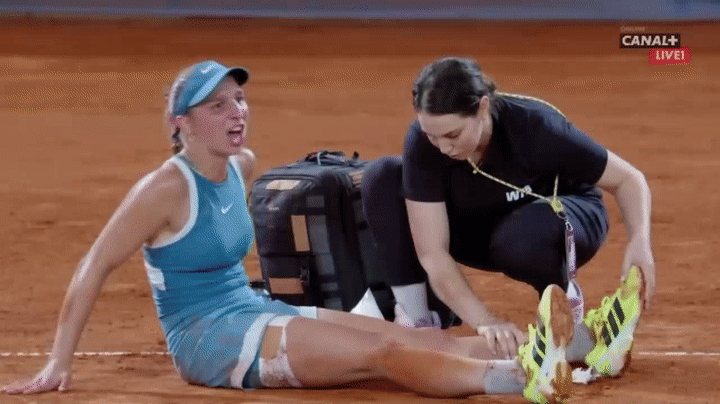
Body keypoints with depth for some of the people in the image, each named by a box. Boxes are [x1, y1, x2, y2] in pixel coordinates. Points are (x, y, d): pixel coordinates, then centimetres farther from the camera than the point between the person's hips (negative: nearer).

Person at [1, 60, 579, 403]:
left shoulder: (240, 166, 10)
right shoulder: (167, 187, -14)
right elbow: (95, 266, -14)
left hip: (259, 315, 9)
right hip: (207, 338, -9)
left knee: (420, 338, -15)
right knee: (385, 351, -29)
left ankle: (557, 352, -34)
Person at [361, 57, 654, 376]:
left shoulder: (533, 127, -34)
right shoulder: (423, 141, -29)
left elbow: (629, 180, -22)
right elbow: (432, 253, -31)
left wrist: (639, 241, -42)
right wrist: (484, 321, -45)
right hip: (480, 230, 3)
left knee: (520, 239, -41)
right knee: (384, 178, -22)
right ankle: (416, 322, -15)